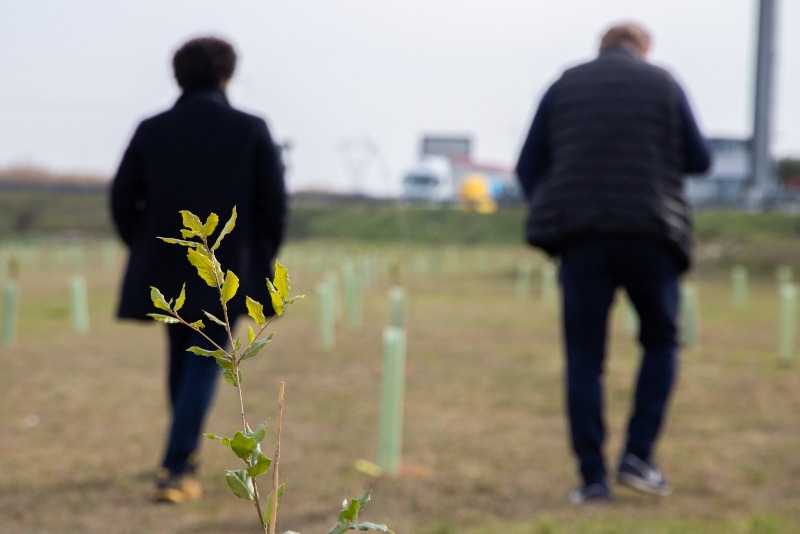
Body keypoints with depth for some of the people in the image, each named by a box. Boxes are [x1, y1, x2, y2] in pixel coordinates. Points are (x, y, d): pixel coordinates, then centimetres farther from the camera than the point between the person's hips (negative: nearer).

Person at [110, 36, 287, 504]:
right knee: (205, 367, 2)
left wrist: (146, 250, 15)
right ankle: (176, 470, -9)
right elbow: (275, 204, -4)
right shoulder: (251, 131, -4)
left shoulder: (151, 131, 0)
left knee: (181, 360, 20)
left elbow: (123, 199, 2)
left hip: (165, 270, 3)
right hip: (227, 272, -3)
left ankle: (186, 460, 33)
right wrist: (260, 259, 9)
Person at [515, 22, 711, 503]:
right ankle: (639, 455, 4)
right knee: (661, 341, 17)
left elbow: (529, 166, 7)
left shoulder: (564, 87, 10)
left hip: (581, 234, 1)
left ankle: (592, 477, 0)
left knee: (584, 356, 5)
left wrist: (551, 220, 16)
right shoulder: (664, 85, 6)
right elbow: (699, 160, 5)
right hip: (652, 232, -1)